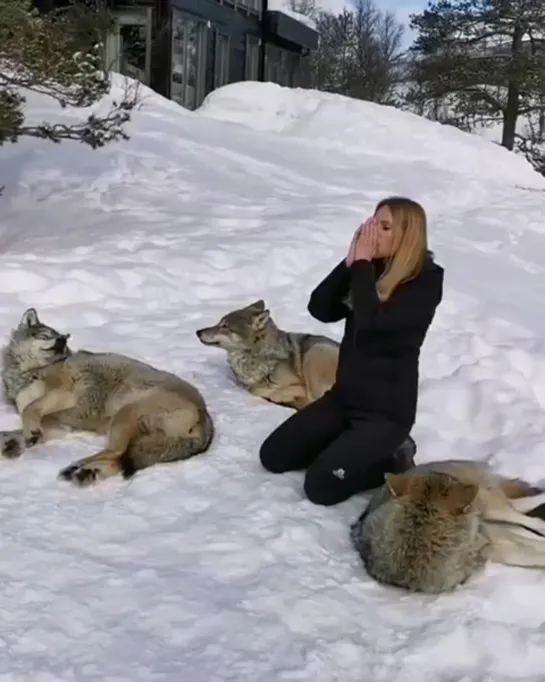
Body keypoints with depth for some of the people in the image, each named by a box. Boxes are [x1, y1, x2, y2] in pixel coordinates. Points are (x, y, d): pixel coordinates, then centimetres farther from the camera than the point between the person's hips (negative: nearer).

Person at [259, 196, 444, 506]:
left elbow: (369, 322, -29)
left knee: (320, 486, -15)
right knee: (273, 456, 4)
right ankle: (347, 446, 17)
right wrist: (351, 262, -13)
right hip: (344, 396, 7)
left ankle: (393, 458, 5)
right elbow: (320, 309, -3)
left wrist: (362, 263, -19)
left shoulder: (425, 283, -16)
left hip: (387, 409, -7)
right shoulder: (372, 269, 4)